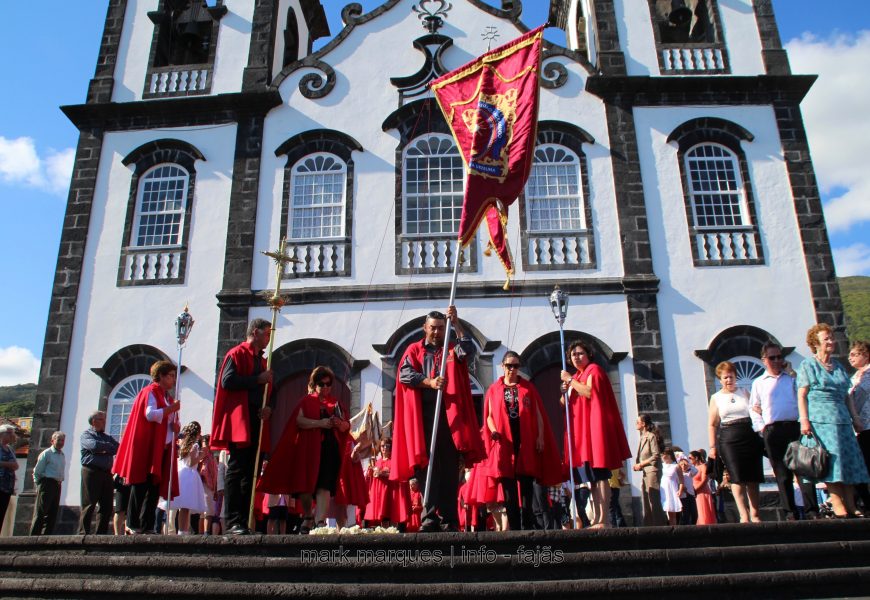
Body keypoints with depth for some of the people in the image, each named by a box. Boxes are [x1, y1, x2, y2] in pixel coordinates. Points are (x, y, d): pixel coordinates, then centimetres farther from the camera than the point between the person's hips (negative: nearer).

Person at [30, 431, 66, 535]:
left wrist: (60, 481, 10)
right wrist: (39, 485, -4)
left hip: (57, 486, 7)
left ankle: (46, 537, 12)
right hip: (47, 483, -7)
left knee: (53, 513, 7)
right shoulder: (46, 453, -4)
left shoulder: (62, 456, 15)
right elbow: (37, 471, -4)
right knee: (40, 512, -7)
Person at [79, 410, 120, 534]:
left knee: (106, 507, 2)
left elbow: (119, 448, 10)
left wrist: (105, 450, -6)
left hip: (107, 473, 6)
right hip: (91, 472, -6)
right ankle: (83, 534, -3)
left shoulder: (108, 437, 24)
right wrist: (110, 447, 0)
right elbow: (94, 445, -13)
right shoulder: (86, 434, 7)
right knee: (89, 505, -6)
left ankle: (101, 535, 6)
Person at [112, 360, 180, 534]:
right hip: (147, 446, -8)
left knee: (155, 487, 3)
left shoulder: (168, 397, 22)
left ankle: (147, 525, 3)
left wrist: (175, 426, 3)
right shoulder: (150, 392, -2)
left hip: (163, 449, 8)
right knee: (141, 485, -6)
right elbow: (149, 414, -17)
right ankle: (133, 524, -1)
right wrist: (172, 408, -14)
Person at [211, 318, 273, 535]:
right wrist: (258, 379, -12)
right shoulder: (237, 354, -1)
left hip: (256, 422, 8)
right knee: (236, 470, -10)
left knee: (250, 473, 5)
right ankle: (233, 522, -9)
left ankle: (243, 521, 8)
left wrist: (266, 408, 5)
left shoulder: (262, 360, 23)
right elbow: (228, 381, -16)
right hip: (240, 421, -8)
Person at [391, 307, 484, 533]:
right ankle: (430, 517, -5)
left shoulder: (452, 350, 16)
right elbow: (405, 373, -4)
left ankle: (449, 519, 4)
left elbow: (470, 351, -6)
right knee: (426, 465, -6)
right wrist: (429, 382, -19)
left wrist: (456, 324, -7)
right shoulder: (414, 350, 13)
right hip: (422, 414, -1)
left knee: (449, 467, 0)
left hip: (449, 414, 1)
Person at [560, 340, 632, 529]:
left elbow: (590, 392, -19)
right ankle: (595, 519, 7)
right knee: (590, 477, 6)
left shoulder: (594, 370, -1)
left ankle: (603, 520, -15)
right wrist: (565, 391, 2)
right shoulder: (576, 377, 21)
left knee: (599, 475, -12)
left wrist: (570, 380, -9)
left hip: (593, 426, -8)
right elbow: (566, 403, 21)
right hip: (580, 428, 8)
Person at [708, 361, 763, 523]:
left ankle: (754, 514, 9)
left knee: (753, 477, 1)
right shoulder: (716, 398, 11)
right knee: (737, 477, -10)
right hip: (728, 439, -2)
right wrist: (712, 446, 3)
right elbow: (712, 424, 9)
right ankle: (744, 515, -10)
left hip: (750, 436, 2)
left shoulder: (745, 393, 14)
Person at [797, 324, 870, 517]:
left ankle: (850, 507, 7)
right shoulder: (808, 365, 2)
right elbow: (802, 395, -5)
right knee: (832, 464, -10)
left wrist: (854, 418, 17)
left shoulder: (838, 365, 18)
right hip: (820, 420, -6)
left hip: (842, 419, 6)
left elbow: (847, 395, 22)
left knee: (848, 462, 2)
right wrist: (804, 420, -14)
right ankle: (839, 508, -10)